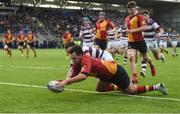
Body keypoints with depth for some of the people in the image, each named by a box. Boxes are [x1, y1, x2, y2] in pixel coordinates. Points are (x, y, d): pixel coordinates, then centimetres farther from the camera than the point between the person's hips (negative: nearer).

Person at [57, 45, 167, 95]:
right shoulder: (77, 64, -5)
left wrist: (66, 81, -46)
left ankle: (156, 87, 15)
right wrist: (64, 82, -21)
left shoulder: (85, 60, -32)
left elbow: (83, 76, -47)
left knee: (132, 91, 3)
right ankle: (121, 86, 34)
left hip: (116, 71, -9)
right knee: (99, 89, 21)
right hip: (107, 74, 9)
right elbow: (73, 77, -3)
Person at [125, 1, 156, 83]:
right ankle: (134, 77, -21)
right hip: (131, 42, 4)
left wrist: (133, 30, -28)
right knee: (131, 57, -19)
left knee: (145, 57, 15)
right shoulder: (127, 18, 8)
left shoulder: (139, 17, -12)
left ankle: (151, 65, 50)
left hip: (140, 41, -4)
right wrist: (127, 31, 12)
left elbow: (144, 27, -25)